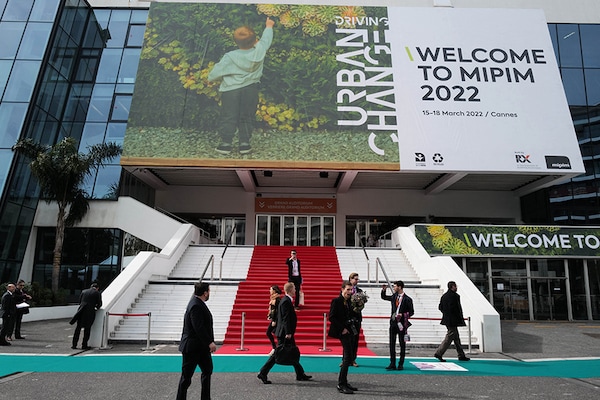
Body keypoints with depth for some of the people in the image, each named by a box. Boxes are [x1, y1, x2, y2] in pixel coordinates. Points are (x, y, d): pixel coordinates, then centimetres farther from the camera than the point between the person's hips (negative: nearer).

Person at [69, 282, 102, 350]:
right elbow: (99, 304, 1)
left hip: (81, 312, 4)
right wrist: (97, 307, 22)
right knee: (87, 329, 6)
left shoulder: (84, 291, 13)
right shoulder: (97, 293, 1)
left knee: (78, 328, 14)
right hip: (90, 312, -4)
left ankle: (74, 345, 17)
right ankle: (84, 345, 8)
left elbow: (79, 301, 17)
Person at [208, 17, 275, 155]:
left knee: (228, 117, 5)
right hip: (251, 89, 2)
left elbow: (216, 72, -5)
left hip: (230, 90, -2)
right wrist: (269, 26, 31)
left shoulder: (230, 57, -12)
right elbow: (266, 39, 13)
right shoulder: (259, 51, -7)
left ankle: (226, 143, 8)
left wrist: (211, 78, 16)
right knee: (247, 117, 12)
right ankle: (245, 143, 12)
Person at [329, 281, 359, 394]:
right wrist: (342, 328, -18)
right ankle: (341, 385, 0)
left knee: (349, 358, 12)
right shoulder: (336, 301, -12)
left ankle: (344, 382, 22)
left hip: (350, 331, 8)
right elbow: (331, 317, -17)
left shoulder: (349, 301, 12)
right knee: (348, 357, -8)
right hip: (344, 332, -8)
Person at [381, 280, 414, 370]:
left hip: (401, 323, -5)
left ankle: (401, 364, 15)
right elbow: (383, 297, 22)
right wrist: (383, 290, 5)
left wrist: (403, 315, -18)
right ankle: (392, 364, 11)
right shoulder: (394, 297, 8)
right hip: (393, 322, 5)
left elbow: (411, 312, -4)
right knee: (392, 343, 5)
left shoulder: (407, 299, -7)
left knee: (402, 344, 5)